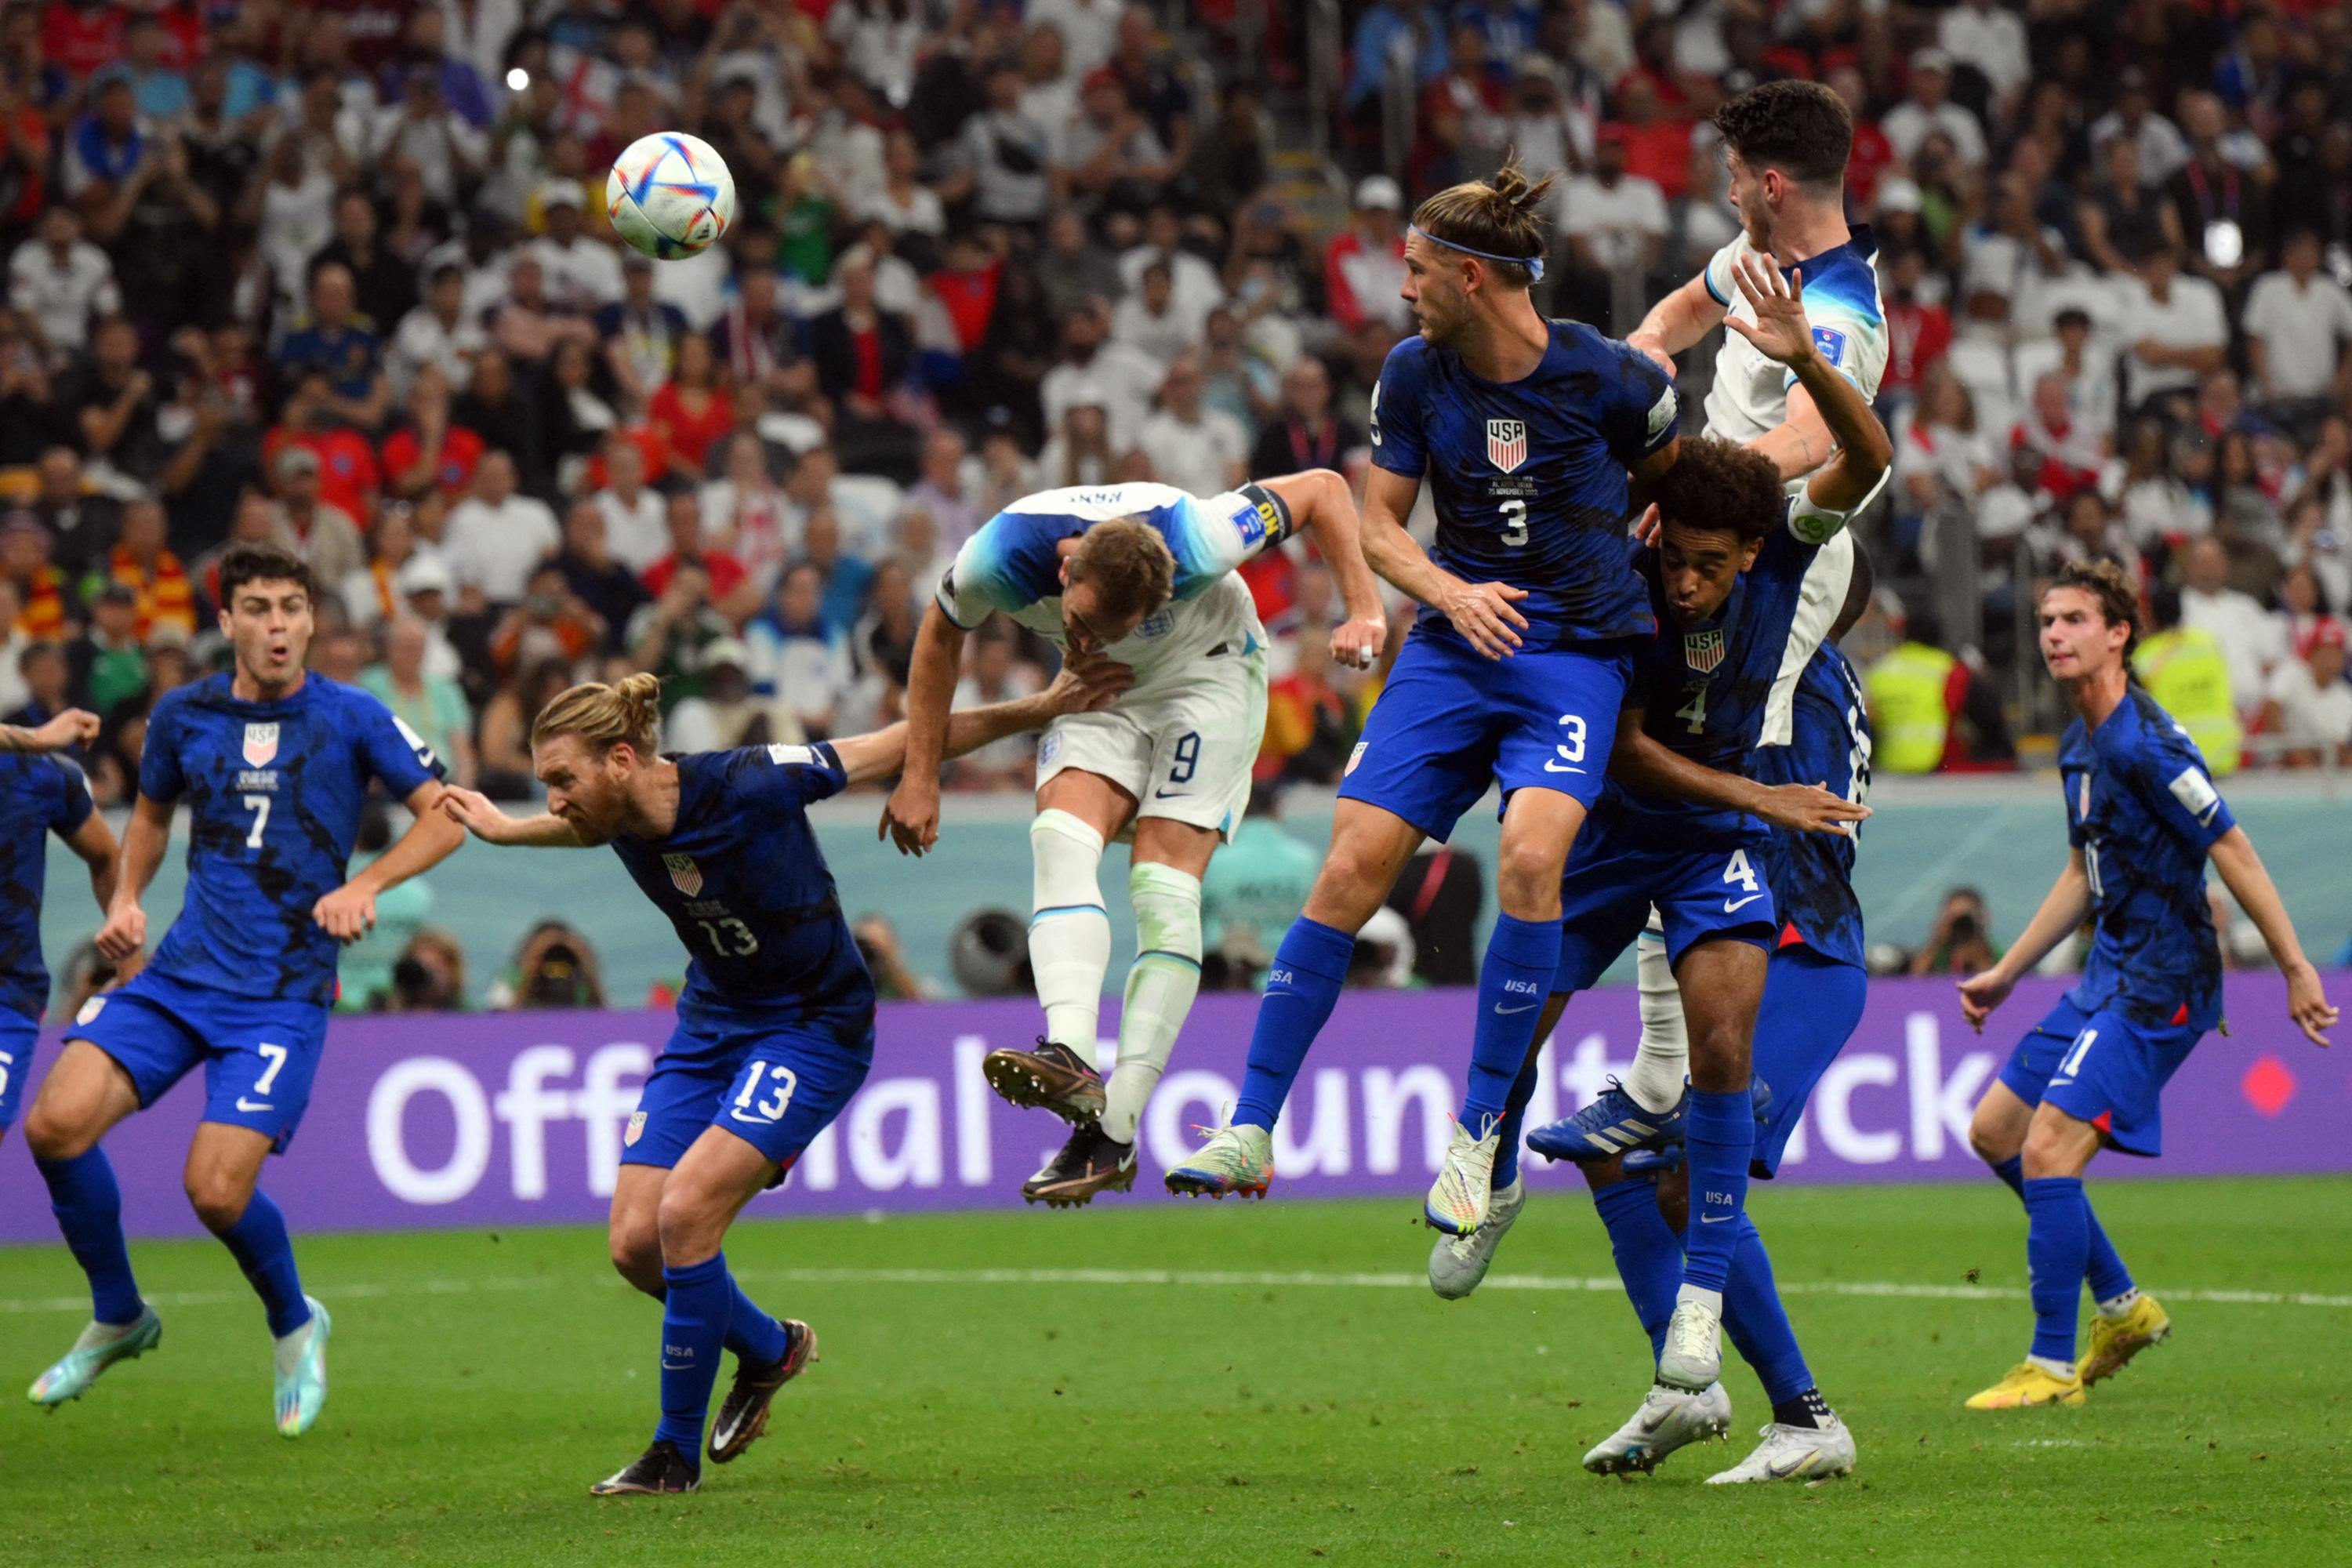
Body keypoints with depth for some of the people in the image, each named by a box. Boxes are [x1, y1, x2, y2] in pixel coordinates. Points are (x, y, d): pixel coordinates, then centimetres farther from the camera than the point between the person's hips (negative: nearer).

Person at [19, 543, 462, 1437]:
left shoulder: (352, 720, -3)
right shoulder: (183, 717, 8)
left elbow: (445, 816, 1)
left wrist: (367, 884, -14)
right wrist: (126, 899, 9)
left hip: (285, 993, -4)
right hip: (179, 977, 4)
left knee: (217, 1188, -16)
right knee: (56, 1121, -16)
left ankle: (294, 1327, 17)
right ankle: (117, 1317, 7)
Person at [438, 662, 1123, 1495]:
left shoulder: (748, 786, -27)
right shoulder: (621, 819, -9)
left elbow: (906, 745, -18)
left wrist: (1040, 708, -17)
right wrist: (503, 830, 32)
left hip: (813, 1028, -7)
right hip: (710, 1023, 7)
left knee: (684, 1214, -21)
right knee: (635, 1243, -3)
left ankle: (677, 1454, -6)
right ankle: (771, 1348, 26)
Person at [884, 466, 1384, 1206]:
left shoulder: (1199, 542, -37)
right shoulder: (1000, 557, -30)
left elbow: (1322, 488, -20)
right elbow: (941, 636, -6)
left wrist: (1363, 609, -28)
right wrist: (921, 776, -5)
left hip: (1206, 672, -3)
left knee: (1164, 888, -18)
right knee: (1062, 838, -26)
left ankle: (1113, 1134, -19)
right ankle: (1070, 1058, -40)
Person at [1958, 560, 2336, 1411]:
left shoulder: (2144, 743, -19)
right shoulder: (2079, 744, 12)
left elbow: (2232, 850, -19)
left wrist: (2297, 969, -19)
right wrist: (2004, 974, 27)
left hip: (2157, 987, -10)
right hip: (2109, 980, 10)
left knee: (2048, 1150, -16)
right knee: (1995, 1131, 14)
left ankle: (2053, 1367, -7)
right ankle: (2122, 1306, 22)